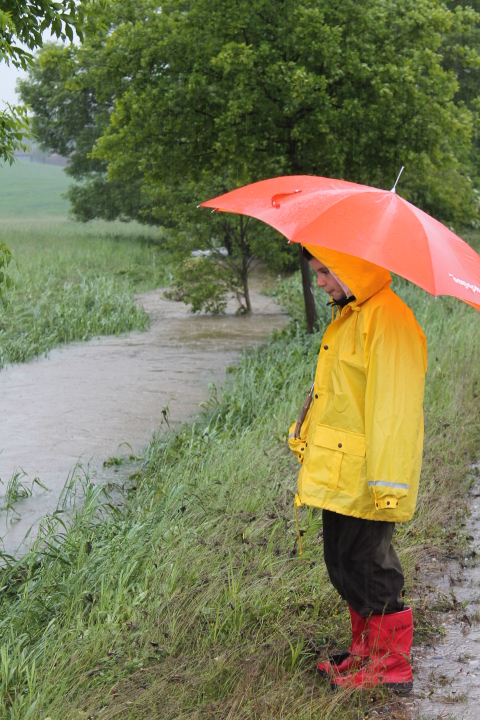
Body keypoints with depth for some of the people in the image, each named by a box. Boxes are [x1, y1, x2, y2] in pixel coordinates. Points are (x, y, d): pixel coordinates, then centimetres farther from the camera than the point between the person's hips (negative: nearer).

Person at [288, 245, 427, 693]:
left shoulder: (389, 320, -18)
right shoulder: (347, 317, 15)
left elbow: (394, 407, -24)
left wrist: (387, 480, -26)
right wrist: (306, 431, 19)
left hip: (365, 480, -10)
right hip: (339, 475, 10)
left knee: (366, 569, 0)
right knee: (344, 565, 17)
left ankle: (391, 669, 15)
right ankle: (365, 653, 32)